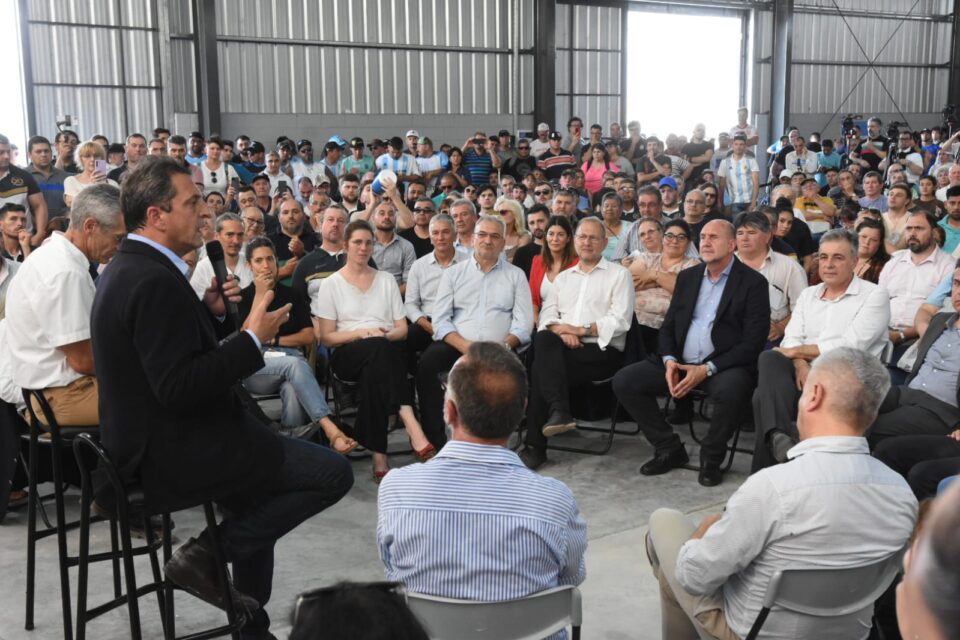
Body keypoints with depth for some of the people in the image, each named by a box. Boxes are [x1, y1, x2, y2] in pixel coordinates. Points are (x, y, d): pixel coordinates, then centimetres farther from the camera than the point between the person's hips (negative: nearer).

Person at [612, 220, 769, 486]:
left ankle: (711, 457, -10)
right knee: (624, 381, -11)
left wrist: (706, 370, -19)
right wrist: (669, 361, -6)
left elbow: (753, 342, -11)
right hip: (680, 362, 5)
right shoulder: (687, 277, 15)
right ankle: (670, 449, 3)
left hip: (724, 364, -5)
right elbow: (668, 326, 15)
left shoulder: (753, 283, -3)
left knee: (729, 390, -39)